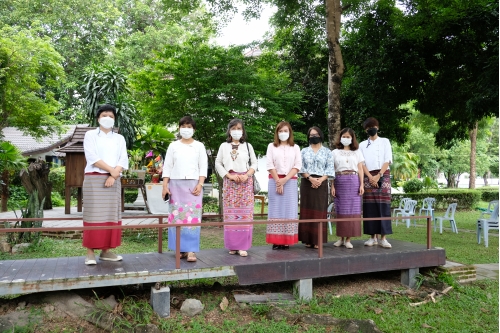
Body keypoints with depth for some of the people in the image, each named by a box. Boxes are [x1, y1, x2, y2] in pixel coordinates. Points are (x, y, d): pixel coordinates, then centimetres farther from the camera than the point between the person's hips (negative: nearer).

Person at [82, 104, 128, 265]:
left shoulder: (119, 138, 15)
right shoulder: (91, 135, 5)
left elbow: (123, 160, 5)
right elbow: (92, 157, -8)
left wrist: (114, 175, -11)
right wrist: (110, 169, -12)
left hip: (114, 180, 4)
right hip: (94, 179, -4)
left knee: (111, 215, 2)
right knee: (93, 215, -6)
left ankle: (106, 251, 8)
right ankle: (90, 252, -4)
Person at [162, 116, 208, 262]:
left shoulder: (199, 146, 9)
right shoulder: (173, 146, 10)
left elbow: (203, 167, 4)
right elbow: (167, 166, 8)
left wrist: (200, 184, -8)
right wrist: (165, 185, -1)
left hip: (193, 184, -1)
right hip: (176, 184, 2)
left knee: (192, 216, -8)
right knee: (177, 216, 0)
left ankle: (191, 250, -10)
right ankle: (181, 248, 7)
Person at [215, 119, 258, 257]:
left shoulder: (247, 146, 10)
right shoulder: (224, 146, 9)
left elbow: (254, 163, 8)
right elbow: (218, 163, 5)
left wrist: (247, 175, -9)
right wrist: (230, 176, -7)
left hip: (246, 182, 0)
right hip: (229, 182, 0)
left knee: (245, 213, -4)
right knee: (230, 214, -1)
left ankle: (242, 246, -2)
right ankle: (232, 245, 7)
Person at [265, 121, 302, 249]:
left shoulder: (295, 147, 10)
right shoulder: (271, 146, 8)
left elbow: (298, 166, 1)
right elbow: (270, 165, -1)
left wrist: (285, 179, -12)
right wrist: (278, 181, -11)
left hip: (290, 181, 1)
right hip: (275, 181, -1)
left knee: (289, 211, -1)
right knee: (276, 210, -2)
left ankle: (287, 241, 3)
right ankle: (276, 241, 1)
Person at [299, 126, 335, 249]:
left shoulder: (327, 151, 8)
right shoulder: (304, 151, 10)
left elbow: (330, 169, 2)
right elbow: (301, 168, 2)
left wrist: (321, 179, -13)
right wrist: (310, 178, -13)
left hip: (321, 183, -1)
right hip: (306, 183, 1)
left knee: (319, 210, -2)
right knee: (307, 210, 0)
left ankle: (318, 240, 1)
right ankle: (308, 239, 4)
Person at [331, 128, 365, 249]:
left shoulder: (357, 152, 12)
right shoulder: (335, 152, 10)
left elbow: (360, 169, 9)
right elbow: (331, 171, 6)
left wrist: (361, 185, 0)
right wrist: (332, 186, -2)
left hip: (354, 181, 0)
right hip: (339, 181, 0)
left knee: (352, 210, -3)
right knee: (340, 210, 1)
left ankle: (348, 239, 3)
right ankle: (341, 238, 10)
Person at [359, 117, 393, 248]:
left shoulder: (385, 141, 10)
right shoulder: (362, 145, 14)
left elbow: (388, 160, 0)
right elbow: (362, 163, 5)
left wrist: (378, 175, -12)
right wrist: (370, 177, -10)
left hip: (383, 175, -1)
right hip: (368, 177, 2)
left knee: (383, 205, -8)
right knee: (369, 206, -2)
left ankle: (383, 237, -7)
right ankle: (373, 237, 3)